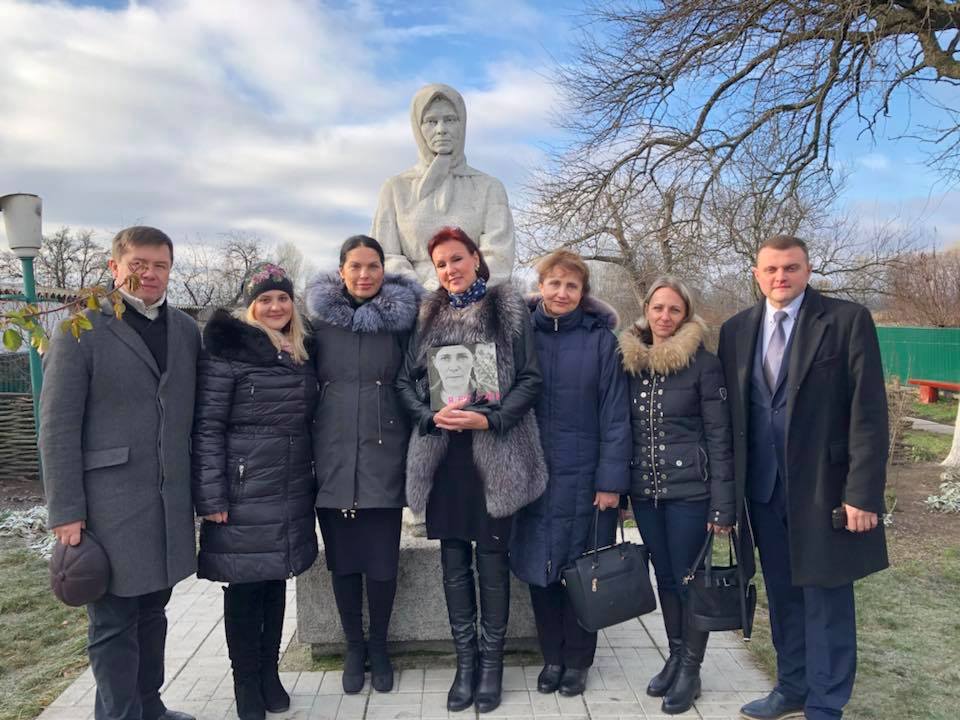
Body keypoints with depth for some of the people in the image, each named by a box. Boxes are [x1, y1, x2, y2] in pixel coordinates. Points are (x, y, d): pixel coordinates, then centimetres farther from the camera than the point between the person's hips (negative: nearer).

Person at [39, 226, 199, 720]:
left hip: (170, 502, 5)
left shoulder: (185, 329, 10)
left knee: (152, 611, 18)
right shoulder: (82, 329, -4)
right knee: (114, 623, 6)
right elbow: (57, 428, -7)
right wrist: (66, 512, -11)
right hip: (111, 504, -5)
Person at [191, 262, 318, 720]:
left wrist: (313, 484, 14)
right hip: (244, 496, -6)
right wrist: (211, 497, -16)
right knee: (244, 588, 6)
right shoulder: (228, 351, -9)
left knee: (276, 584, 15)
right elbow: (207, 427, -12)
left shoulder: (301, 355, 12)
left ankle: (270, 674, 31)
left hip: (292, 496, 6)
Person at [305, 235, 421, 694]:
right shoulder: (321, 317, 4)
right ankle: (354, 646, 29)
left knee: (382, 560, 3)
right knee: (343, 559, 9)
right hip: (333, 457, 1)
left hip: (383, 456, -1)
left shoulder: (402, 317, 2)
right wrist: (308, 450, 5)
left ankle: (379, 646, 26)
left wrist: (414, 443, -1)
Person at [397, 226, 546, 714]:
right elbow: (405, 380, 8)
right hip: (441, 453, 3)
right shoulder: (428, 315, 12)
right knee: (454, 560, 10)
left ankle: (491, 662, 21)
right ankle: (465, 662, 24)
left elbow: (530, 379, -3)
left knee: (492, 559, 5)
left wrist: (490, 419, -16)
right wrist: (431, 416, -10)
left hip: (495, 454, -3)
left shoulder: (509, 309, 1)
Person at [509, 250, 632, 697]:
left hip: (583, 476, -2)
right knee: (539, 569, 10)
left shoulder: (601, 340, -4)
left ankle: (577, 660, 28)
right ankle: (551, 657, 29)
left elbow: (615, 414, -5)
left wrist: (612, 479, -9)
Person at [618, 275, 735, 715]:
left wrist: (723, 503, -12)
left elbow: (719, 437, -8)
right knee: (664, 576, 16)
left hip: (689, 491, -4)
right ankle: (674, 657, 32)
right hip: (644, 491, 4)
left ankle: (690, 670, 22)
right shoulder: (630, 362, 4)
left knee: (689, 578, 5)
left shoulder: (703, 364, -8)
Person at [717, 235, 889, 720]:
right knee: (783, 595, 17)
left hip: (824, 488, -4)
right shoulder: (736, 330, 5)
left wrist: (863, 494, -14)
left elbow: (868, 412, -10)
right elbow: (731, 413, 8)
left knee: (826, 600, 7)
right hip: (764, 489, 4)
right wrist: (727, 488, 5)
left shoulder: (848, 321, -7)